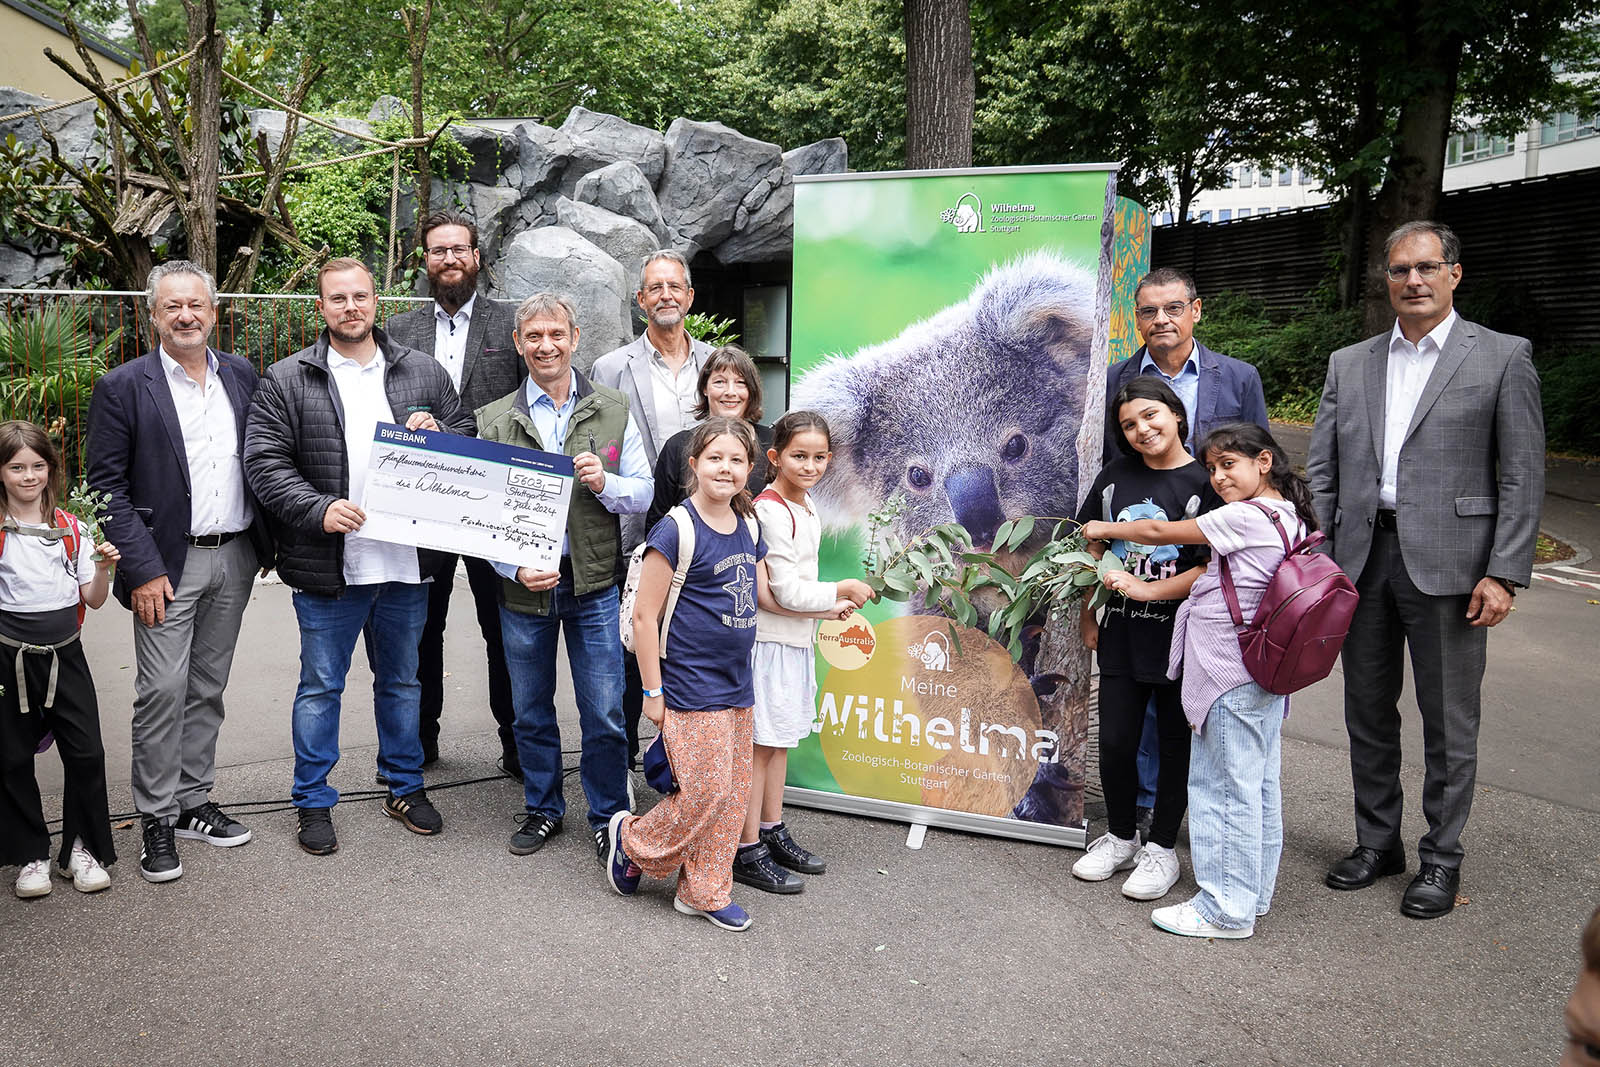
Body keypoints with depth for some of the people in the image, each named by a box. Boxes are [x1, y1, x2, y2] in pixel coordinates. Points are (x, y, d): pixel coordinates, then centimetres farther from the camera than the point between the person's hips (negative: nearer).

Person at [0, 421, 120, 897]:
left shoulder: (70, 527, 5)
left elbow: (93, 599, 7)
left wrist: (104, 568, -10)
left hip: (65, 653, 2)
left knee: (86, 753, -1)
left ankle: (80, 848, 14)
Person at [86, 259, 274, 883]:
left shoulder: (242, 376, 8)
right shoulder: (123, 387, -5)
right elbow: (105, 486, -7)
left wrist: (267, 544, 6)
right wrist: (142, 568, -14)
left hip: (234, 557, 4)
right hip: (167, 563, -4)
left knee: (206, 690, 13)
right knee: (163, 692, -3)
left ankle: (193, 803, 25)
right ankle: (157, 820, 11)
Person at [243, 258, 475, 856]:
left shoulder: (423, 374, 7)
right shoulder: (287, 381, 0)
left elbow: (470, 436, 13)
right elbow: (264, 462, -5)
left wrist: (437, 434, -9)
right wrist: (318, 509, -19)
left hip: (407, 561, 3)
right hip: (327, 566, -2)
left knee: (401, 680, 17)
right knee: (321, 687, 9)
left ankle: (405, 788, 32)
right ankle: (314, 802, 23)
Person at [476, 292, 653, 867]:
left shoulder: (614, 411, 3)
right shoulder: (494, 420, 4)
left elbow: (645, 493, 5)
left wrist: (605, 483, -16)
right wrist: (514, 567, -12)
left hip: (594, 584, -1)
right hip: (523, 585, 1)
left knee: (604, 713, 2)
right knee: (531, 711, 14)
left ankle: (608, 818, 20)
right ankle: (543, 809, 33)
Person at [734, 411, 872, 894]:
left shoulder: (805, 506, 11)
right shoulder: (771, 511, -18)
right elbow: (786, 591, -20)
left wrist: (828, 607, 5)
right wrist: (843, 590, -10)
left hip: (796, 638, 9)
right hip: (768, 640, -9)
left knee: (781, 739, 18)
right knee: (759, 743, -2)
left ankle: (772, 832, 31)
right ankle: (747, 852, 7)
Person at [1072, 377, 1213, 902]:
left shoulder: (1205, 481, -9)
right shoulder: (1117, 473, 5)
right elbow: (1091, 549, 12)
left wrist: (1145, 590, -20)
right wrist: (1087, 617, 11)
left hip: (1180, 632, -4)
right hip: (1122, 632, 4)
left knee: (1176, 740, 9)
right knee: (1115, 740, 8)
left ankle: (1162, 848, 25)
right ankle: (1120, 838, 29)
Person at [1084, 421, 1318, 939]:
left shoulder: (1244, 516, -16)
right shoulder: (1287, 518, 11)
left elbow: (1159, 532, -8)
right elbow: (1215, 574, 13)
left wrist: (1104, 529, 9)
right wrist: (1146, 589, 10)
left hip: (1232, 676, -9)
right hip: (1261, 671, 9)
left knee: (1224, 788, -1)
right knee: (1256, 787, 16)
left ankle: (1225, 910, 8)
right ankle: (1253, 892, 28)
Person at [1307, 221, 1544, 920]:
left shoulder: (1502, 358, 1)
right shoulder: (1349, 364, 12)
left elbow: (1522, 476, -3)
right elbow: (1321, 469, 10)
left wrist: (1503, 574, -10)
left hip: (1447, 564, -4)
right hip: (1362, 559, 4)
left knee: (1449, 722, 6)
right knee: (1368, 713, 13)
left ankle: (1441, 859, 21)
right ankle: (1377, 842, 29)